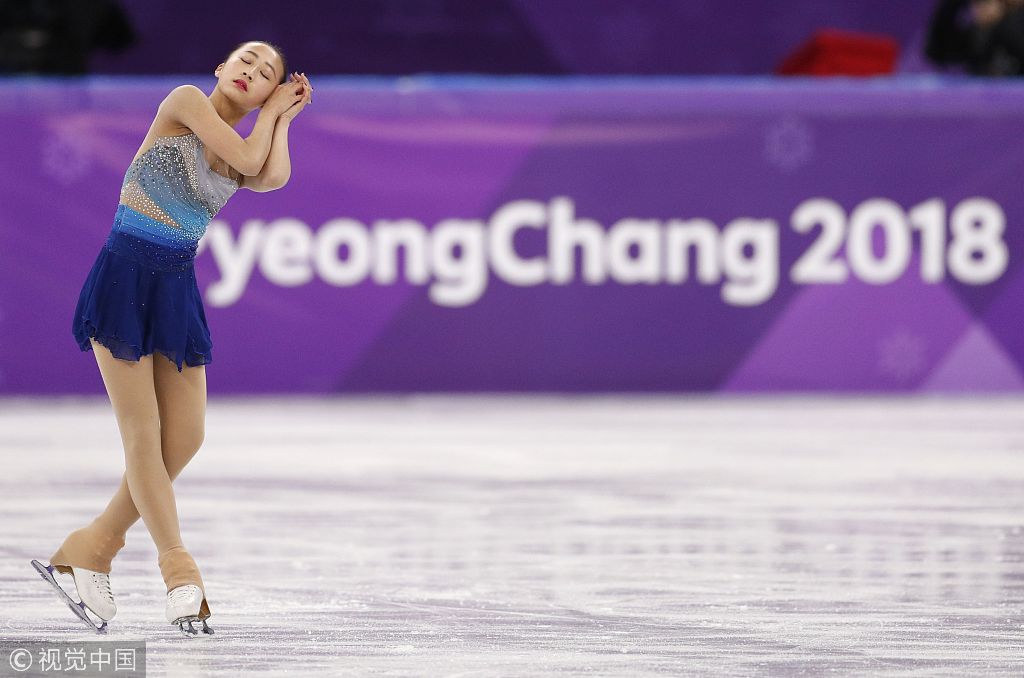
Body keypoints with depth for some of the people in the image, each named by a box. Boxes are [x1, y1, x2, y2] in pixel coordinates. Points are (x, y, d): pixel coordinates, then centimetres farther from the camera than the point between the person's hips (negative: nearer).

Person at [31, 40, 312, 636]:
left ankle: (91, 549, 14)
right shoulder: (185, 101, -4)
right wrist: (270, 114, 1)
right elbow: (247, 159, -13)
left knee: (186, 438, 0)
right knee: (143, 434, -6)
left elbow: (274, 177, -11)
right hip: (124, 278, -6)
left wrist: (283, 118, 1)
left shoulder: (249, 149, 13)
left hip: (176, 290, 6)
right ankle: (181, 573, -3)